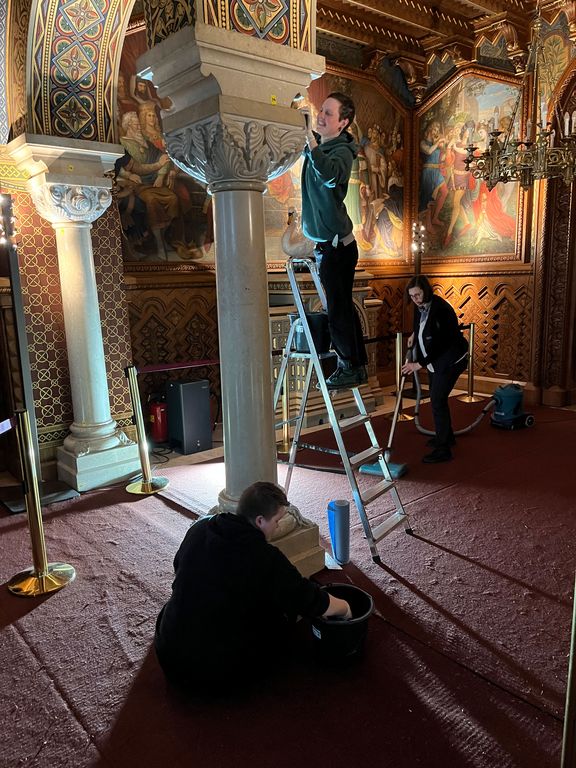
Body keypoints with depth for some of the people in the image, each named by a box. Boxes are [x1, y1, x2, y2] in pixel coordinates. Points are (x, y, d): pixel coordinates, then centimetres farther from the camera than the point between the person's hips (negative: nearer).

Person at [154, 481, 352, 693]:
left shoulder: (198, 530, -3)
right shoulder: (266, 558, -18)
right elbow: (314, 602, -9)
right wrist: (345, 608, 11)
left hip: (169, 660, 5)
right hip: (220, 674, -4)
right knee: (287, 607, 10)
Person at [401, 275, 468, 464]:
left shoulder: (440, 309, -27)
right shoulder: (420, 306, -1)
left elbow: (439, 345, -28)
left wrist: (419, 364, -27)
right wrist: (414, 334, 12)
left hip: (450, 359, -9)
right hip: (434, 358, 9)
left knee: (438, 400, -11)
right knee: (436, 397, 17)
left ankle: (443, 450, -6)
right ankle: (446, 436, 35)